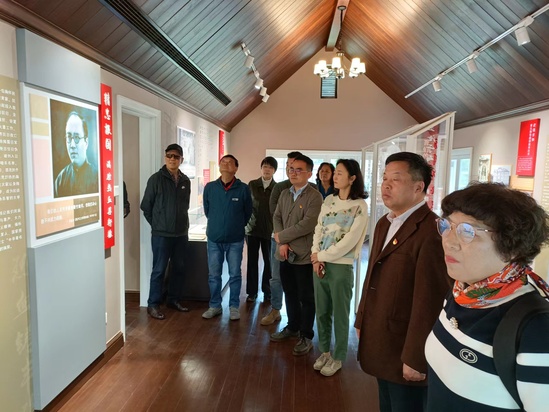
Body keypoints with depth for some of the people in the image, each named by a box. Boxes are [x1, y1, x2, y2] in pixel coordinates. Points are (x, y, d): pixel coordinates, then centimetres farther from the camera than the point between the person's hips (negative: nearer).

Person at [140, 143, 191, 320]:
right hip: (161, 234, -5)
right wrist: (157, 224, 3)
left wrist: (182, 224, 10)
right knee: (159, 270, 2)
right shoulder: (156, 179, -7)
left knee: (179, 269, 13)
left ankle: (174, 299, 28)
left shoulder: (185, 181, 6)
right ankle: (153, 304, 14)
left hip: (181, 233, 5)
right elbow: (146, 206, -2)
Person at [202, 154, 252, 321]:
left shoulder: (243, 188, -8)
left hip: (235, 240, -1)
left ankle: (234, 306, 22)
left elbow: (248, 213, 5)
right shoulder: (210, 187, -2)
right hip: (214, 239, 2)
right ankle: (215, 306, 25)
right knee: (214, 275, 10)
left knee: (235, 275, 8)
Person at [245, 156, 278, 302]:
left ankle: (267, 291, 21)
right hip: (252, 228, 1)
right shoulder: (252, 185, 4)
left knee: (268, 261, 8)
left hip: (270, 230, -1)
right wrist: (246, 223, 2)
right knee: (252, 260, 5)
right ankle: (252, 291, 15)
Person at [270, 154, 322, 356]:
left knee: (306, 298, 7)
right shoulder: (284, 194, 11)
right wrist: (282, 244, -7)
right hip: (286, 254, 6)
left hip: (304, 255, -6)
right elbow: (277, 217, 8)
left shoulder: (315, 196, -12)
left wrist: (281, 237, -12)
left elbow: (307, 224, -21)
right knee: (290, 294, 19)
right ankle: (292, 327, 37)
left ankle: (306, 336, 23)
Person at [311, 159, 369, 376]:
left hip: (341, 267, -5)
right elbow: (318, 229, 6)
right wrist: (316, 258, -7)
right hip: (319, 263, 5)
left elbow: (349, 241, -14)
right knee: (321, 312, 15)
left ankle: (338, 358, 27)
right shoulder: (329, 200, 7)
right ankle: (324, 351, 33)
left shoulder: (359, 206, -10)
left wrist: (321, 256, -10)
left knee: (340, 315, 9)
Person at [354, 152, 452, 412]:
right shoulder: (384, 224, 7)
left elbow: (430, 301, -25)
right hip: (381, 343, 8)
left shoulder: (432, 232, -24)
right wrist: (362, 321, 15)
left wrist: (416, 358, -20)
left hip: (405, 350, -8)